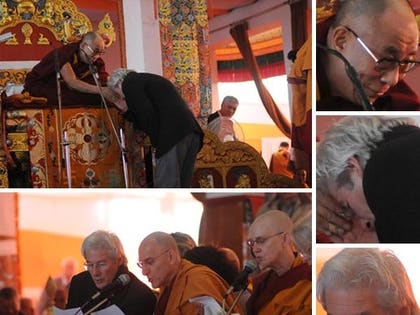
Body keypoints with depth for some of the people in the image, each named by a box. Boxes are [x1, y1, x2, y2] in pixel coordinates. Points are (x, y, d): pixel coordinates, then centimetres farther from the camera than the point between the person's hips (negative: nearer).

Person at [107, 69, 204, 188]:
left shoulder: (129, 83, 4)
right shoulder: (149, 80, 31)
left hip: (173, 136, -9)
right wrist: (128, 110, 32)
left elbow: (148, 115, -8)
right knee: (181, 186, 10)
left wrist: (157, 142, -1)